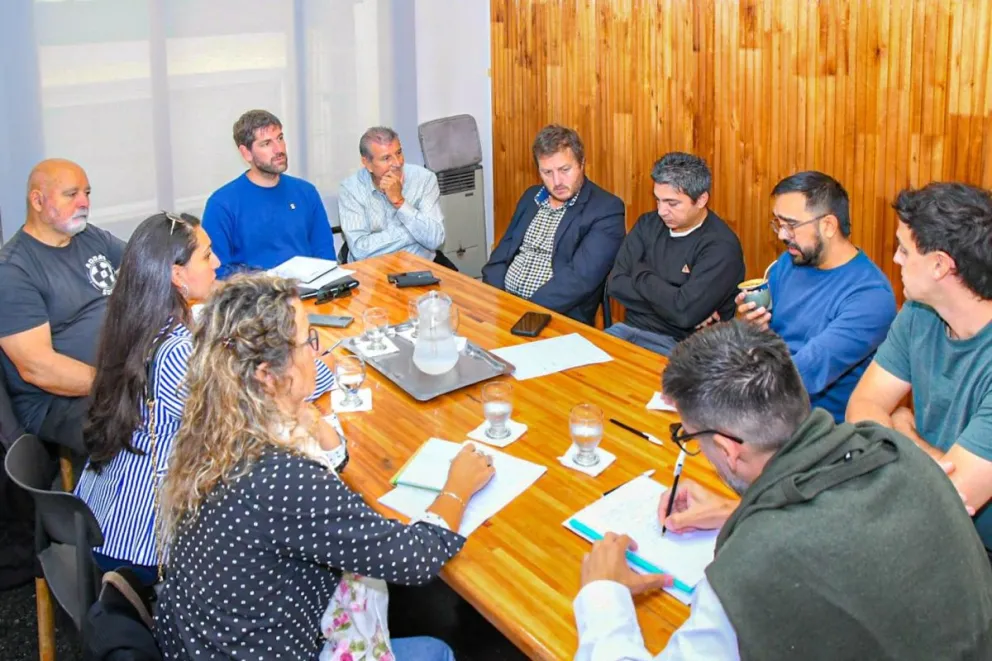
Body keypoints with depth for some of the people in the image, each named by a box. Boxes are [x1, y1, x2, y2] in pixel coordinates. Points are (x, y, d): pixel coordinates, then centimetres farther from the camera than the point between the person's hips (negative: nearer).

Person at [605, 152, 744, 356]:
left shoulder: (721, 247, -14)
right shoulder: (648, 224, 6)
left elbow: (685, 313, -23)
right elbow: (615, 284, -1)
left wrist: (641, 275, -7)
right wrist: (667, 298, -14)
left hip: (678, 347, -6)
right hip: (630, 329, 7)